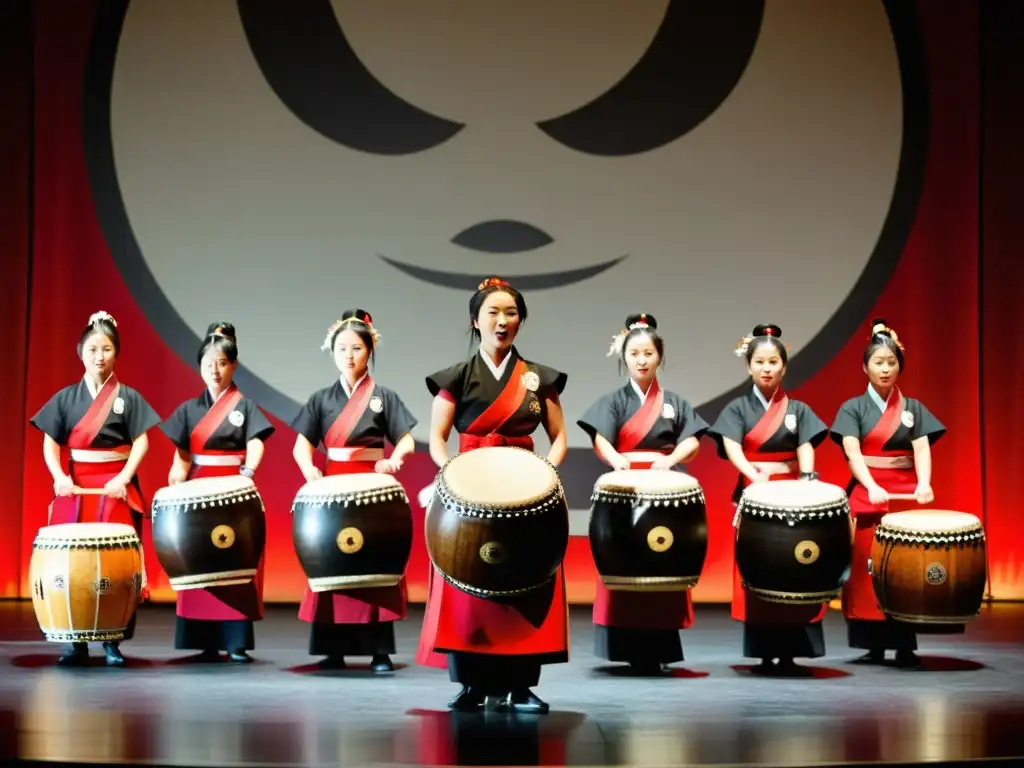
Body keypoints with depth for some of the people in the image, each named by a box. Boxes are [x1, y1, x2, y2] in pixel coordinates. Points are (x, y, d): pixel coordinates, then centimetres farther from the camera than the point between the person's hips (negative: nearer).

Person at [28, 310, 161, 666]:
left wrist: (123, 478, -16)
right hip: (76, 487, 2)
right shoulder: (66, 397, 7)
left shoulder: (128, 397, 2)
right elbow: (50, 442, 4)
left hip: (116, 488, -2)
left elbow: (141, 442, -3)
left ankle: (113, 641, 4)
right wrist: (59, 476, -12)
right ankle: (76, 641, 4)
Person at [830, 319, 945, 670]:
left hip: (907, 495, 1)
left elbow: (922, 449, -5)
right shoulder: (852, 409, 1)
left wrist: (924, 484, -25)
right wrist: (872, 487, -29)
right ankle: (875, 645, 6)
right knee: (868, 569, -1)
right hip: (866, 496, -1)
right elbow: (852, 452, -12)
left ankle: (905, 647, 3)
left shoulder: (914, 408, 7)